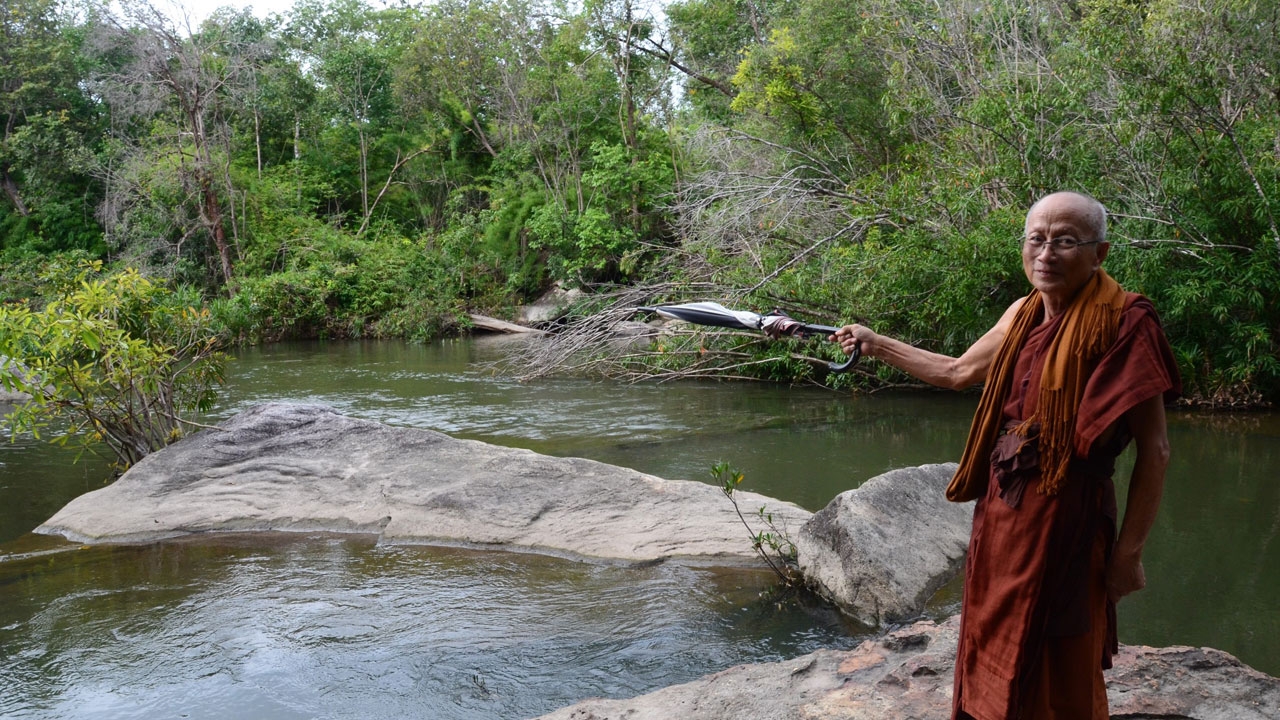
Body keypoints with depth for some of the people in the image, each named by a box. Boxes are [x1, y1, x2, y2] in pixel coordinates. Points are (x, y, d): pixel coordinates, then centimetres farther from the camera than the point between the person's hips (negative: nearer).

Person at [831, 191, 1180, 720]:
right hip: (999, 513, 7)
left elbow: (1154, 450, -14)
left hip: (1063, 521, -7)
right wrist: (876, 345, 23)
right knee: (994, 653, 20)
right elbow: (958, 372, 22)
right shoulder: (1023, 314, 7)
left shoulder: (1122, 322, -14)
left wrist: (1128, 551, -15)